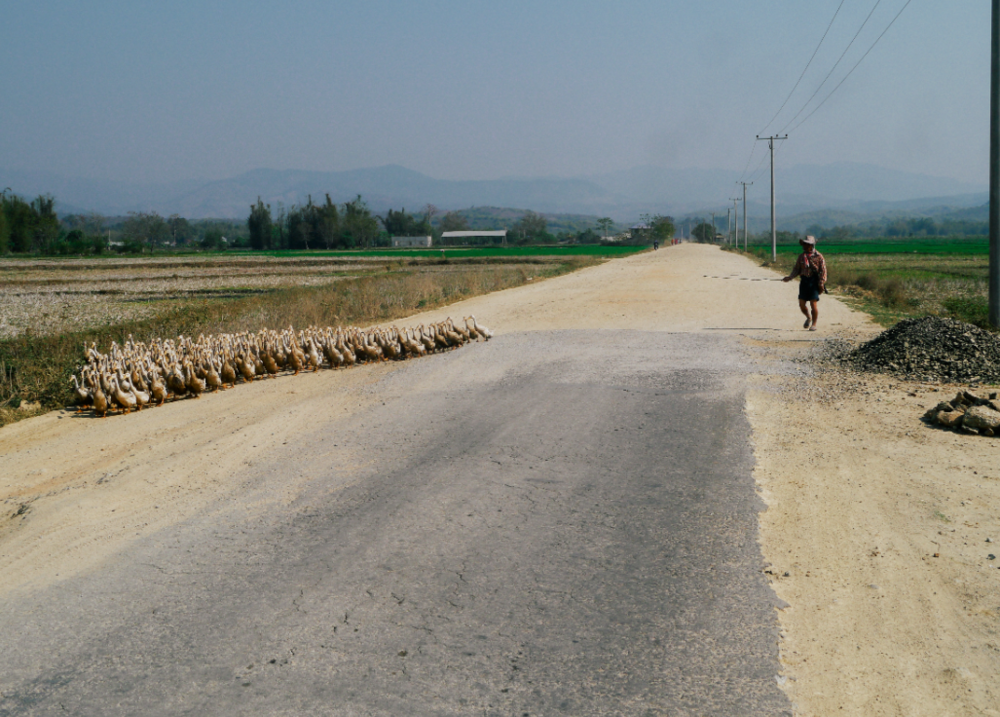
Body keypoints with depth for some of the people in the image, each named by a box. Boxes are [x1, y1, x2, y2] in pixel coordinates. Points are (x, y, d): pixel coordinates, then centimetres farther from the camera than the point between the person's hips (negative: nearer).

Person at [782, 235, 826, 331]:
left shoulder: (818, 257, -3)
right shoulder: (801, 256, 11)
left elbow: (823, 271, -5)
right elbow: (796, 269, 16)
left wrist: (821, 284, -11)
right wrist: (790, 277, -1)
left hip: (814, 282, -5)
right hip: (804, 282, 5)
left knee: (814, 304, -7)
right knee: (801, 304, 3)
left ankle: (814, 324, 4)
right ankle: (808, 318, 31)